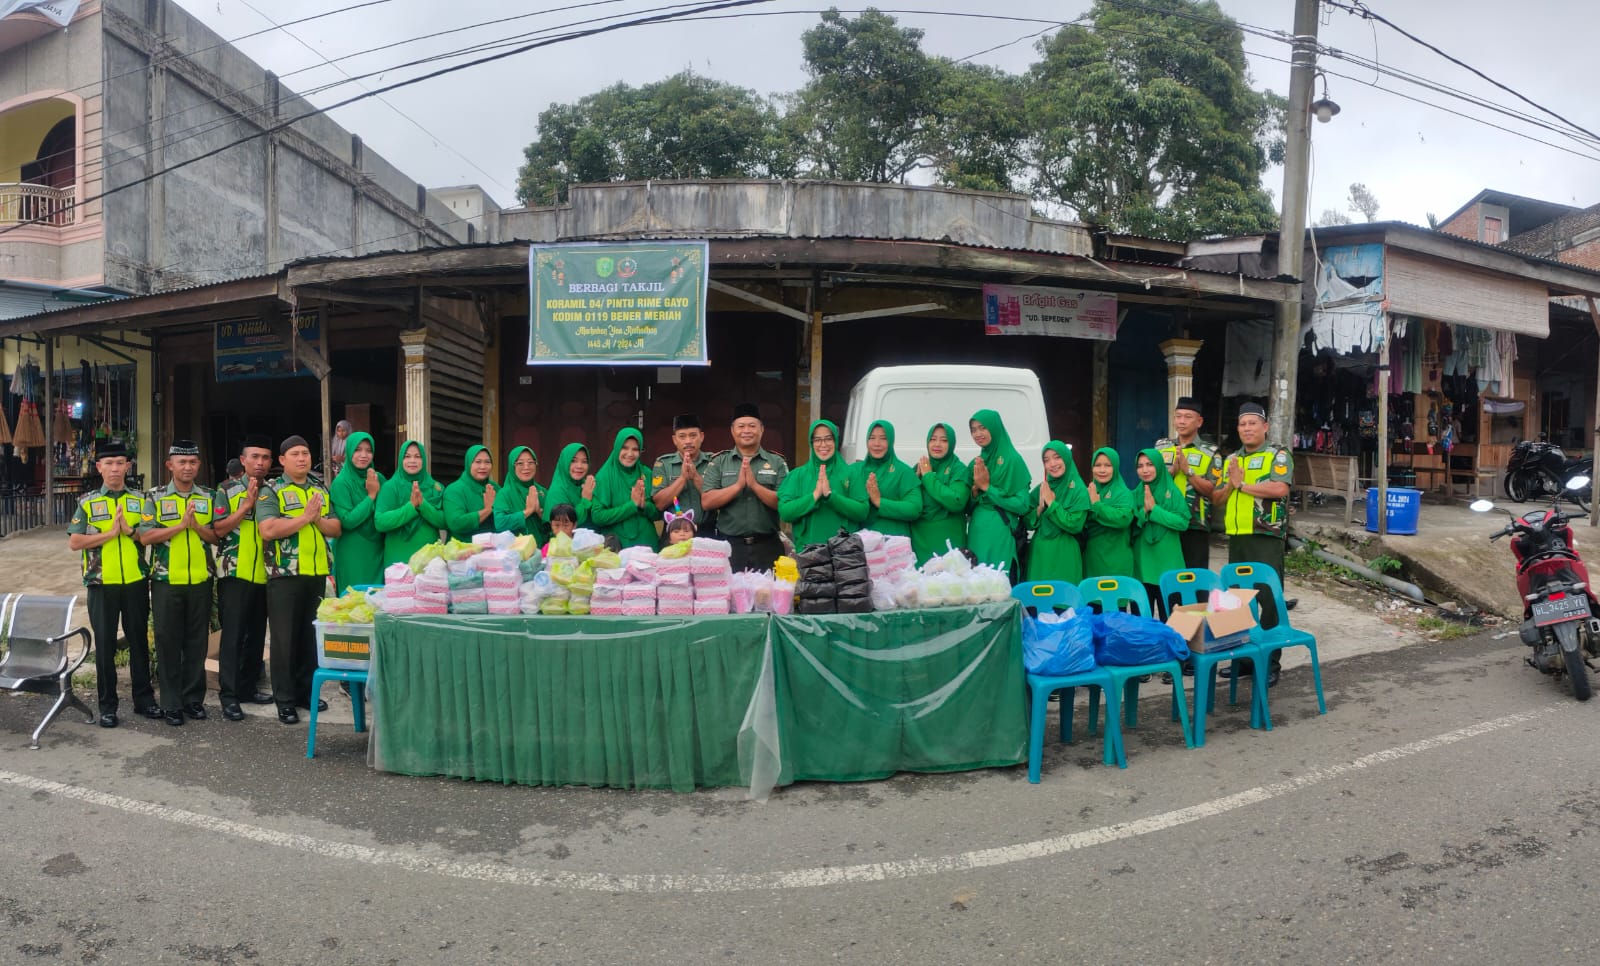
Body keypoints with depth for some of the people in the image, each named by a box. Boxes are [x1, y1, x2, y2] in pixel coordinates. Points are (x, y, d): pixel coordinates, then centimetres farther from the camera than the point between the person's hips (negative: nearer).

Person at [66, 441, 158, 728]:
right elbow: (74, 542, -5)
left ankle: (144, 697, 18)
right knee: (105, 644, 5)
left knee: (139, 640, 8)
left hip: (136, 582, 1)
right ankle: (107, 705, 14)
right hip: (102, 584, -1)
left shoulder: (141, 500, 5)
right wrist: (110, 533, -15)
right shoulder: (88, 502, 2)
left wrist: (130, 530, -14)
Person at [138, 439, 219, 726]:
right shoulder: (155, 498, 1)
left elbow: (218, 536, 4)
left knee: (196, 641, 8)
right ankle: (172, 703, 12)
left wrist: (197, 526, -14)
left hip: (200, 581, 2)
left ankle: (194, 698, 18)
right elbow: (145, 536, -9)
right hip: (166, 581, -2)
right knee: (168, 641, 4)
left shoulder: (208, 498, 7)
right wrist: (181, 525, -17)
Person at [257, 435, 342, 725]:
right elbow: (268, 530, -18)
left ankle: (306, 691, 23)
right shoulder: (271, 492, -3)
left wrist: (318, 519, -12)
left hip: (317, 574, 5)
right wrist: (304, 517, -15)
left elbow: (336, 528, 7)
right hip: (285, 576, -5)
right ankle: (285, 700, 9)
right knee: (285, 638, 1)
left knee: (311, 635, 12)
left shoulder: (321, 490, 13)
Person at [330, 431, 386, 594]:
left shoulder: (379, 478, 7)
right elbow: (347, 521, -17)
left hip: (376, 552, 5)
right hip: (353, 556, -5)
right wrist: (371, 495, -15)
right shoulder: (341, 483, -8)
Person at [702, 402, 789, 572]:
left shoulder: (777, 462, 4)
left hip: (767, 546, 0)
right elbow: (706, 502, -4)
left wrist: (755, 485, -16)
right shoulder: (718, 462, 6)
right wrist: (738, 485, -15)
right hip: (729, 545, 0)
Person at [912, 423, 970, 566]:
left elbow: (956, 502, -20)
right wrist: (917, 477, -7)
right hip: (919, 538, 4)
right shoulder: (920, 467, 10)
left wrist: (929, 476, -14)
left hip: (947, 540, -4)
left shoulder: (959, 469, -4)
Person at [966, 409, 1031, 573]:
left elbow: (1022, 505, -12)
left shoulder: (1012, 460, -7)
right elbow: (968, 507, 13)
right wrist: (975, 490, -7)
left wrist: (987, 487, -11)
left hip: (1000, 534, -6)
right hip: (976, 534, 6)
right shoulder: (976, 463, 11)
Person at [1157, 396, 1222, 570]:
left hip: (1195, 527, -2)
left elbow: (1212, 491, -6)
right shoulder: (1161, 447, 11)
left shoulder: (1210, 453, 3)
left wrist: (1187, 470, -16)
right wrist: (1173, 469, -12)